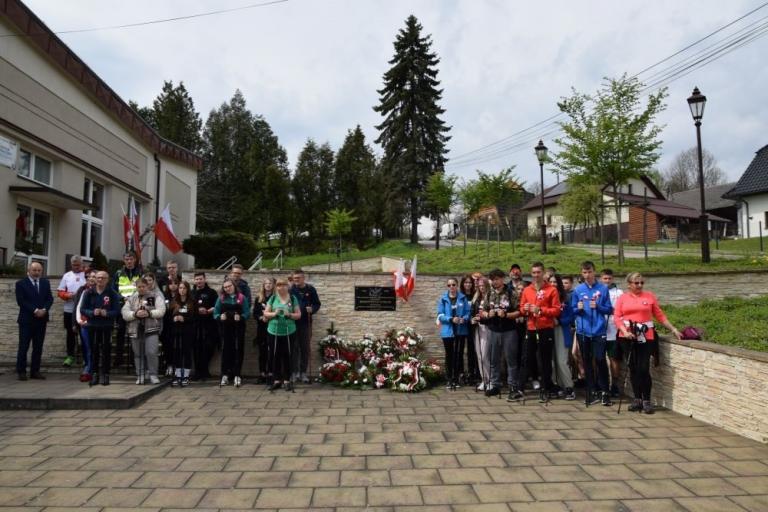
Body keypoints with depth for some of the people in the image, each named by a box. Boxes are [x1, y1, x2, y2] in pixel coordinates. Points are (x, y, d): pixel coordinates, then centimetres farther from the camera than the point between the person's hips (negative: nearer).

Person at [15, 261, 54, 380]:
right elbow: (21, 301, -10)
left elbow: (50, 298, 5)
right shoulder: (21, 283, -2)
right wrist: (35, 310, -18)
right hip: (26, 320, -4)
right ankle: (21, 371, 9)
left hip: (41, 319, 4)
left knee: (38, 347, 6)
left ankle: (35, 371, 12)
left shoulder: (46, 282, 11)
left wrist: (44, 309, -12)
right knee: (23, 347, 0)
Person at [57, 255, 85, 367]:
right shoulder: (66, 276, 7)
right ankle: (70, 356, 21)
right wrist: (69, 295, -12)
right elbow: (60, 292, 6)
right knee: (70, 333, 10)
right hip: (69, 310, 3)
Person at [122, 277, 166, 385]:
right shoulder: (131, 298, 11)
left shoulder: (156, 296, 2)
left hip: (151, 328, -3)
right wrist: (135, 314, -16)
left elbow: (161, 311, -7)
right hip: (135, 329, 3)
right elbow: (125, 314, 1)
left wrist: (149, 313, -20)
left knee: (151, 352, -11)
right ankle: (140, 375, 22)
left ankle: (153, 375, 4)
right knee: (138, 354, 10)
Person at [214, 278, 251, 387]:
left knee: (238, 350, 0)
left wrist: (241, 317, -23)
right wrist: (220, 317, -16)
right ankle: (225, 375, 13)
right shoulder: (221, 298, 5)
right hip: (225, 328, 2)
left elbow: (247, 313, -5)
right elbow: (215, 313, 4)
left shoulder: (242, 298, -2)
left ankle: (237, 375, 6)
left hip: (238, 328, -2)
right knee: (225, 350, 5)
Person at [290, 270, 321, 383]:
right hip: (293, 322, -1)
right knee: (294, 348, 4)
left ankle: (303, 372, 17)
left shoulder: (310, 289, 0)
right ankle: (295, 371, 14)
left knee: (305, 348, 7)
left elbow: (317, 304, 5)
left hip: (306, 323, 1)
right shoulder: (290, 289, -1)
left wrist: (312, 309, -15)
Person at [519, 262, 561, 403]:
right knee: (526, 359, 5)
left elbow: (557, 310, -6)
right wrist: (525, 309, -7)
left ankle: (545, 390, 14)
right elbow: (521, 309, 16)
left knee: (545, 361, 3)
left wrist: (540, 310, -17)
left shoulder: (551, 290, -2)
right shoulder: (526, 290, 11)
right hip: (530, 329, 4)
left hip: (546, 330, -3)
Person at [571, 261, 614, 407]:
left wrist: (598, 306, -15)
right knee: (587, 362, 9)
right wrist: (578, 308, -12)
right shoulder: (578, 290, 5)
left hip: (599, 330, -2)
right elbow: (572, 310, 9)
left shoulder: (603, 289, 1)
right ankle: (592, 392, 19)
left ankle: (604, 392, 8)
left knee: (600, 360, -7)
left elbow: (609, 309, 2)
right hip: (583, 331, 2)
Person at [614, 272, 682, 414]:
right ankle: (637, 399, 19)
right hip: (628, 337, 1)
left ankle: (646, 400, 7)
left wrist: (673, 329, 8)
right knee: (633, 369, 8)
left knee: (644, 369, -7)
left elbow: (660, 315, 10)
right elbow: (616, 317, 0)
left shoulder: (650, 296, 6)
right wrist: (625, 331, -13)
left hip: (646, 337, -1)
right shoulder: (622, 298, 6)